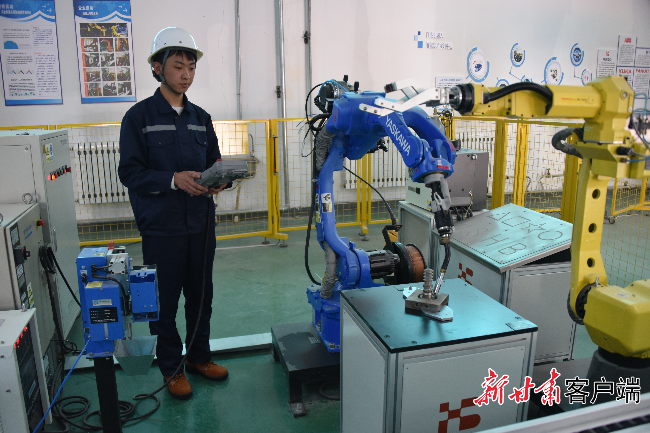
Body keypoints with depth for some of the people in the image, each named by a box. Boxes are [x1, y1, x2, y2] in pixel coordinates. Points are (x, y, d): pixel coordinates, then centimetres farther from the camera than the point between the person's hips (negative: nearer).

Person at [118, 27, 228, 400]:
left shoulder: (201, 118, 11)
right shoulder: (139, 117, -3)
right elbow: (130, 172, -8)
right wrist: (174, 180, -22)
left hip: (201, 224, 5)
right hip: (161, 228, -4)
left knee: (201, 296, 14)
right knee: (165, 302, 6)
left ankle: (199, 357, 33)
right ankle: (171, 368, 25)